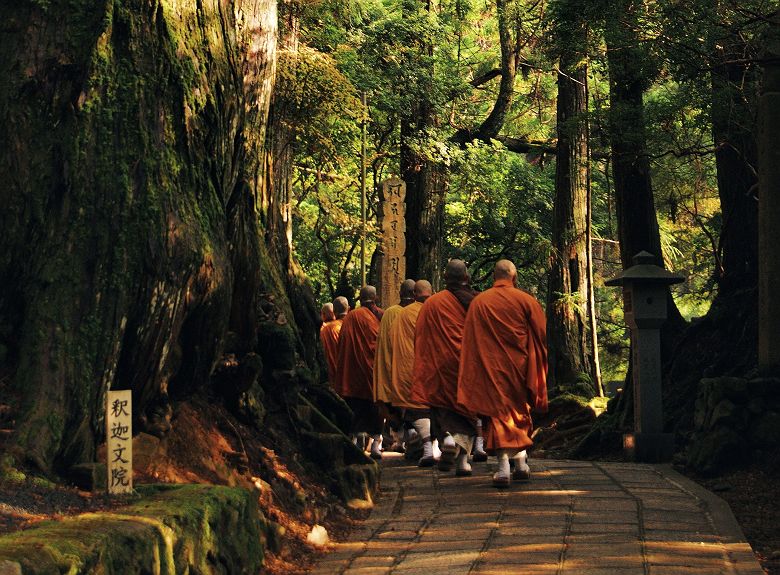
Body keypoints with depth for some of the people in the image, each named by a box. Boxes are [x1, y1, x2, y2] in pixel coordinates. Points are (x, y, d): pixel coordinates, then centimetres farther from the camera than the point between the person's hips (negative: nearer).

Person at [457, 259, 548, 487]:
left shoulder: (478, 302, 2)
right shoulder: (526, 301, -1)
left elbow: (470, 341, 3)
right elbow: (541, 336, 1)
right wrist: (538, 372, 12)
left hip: (490, 368, -1)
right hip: (519, 366, 1)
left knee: (499, 412, -3)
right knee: (520, 412, 17)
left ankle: (503, 466, -19)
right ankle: (521, 464, 20)